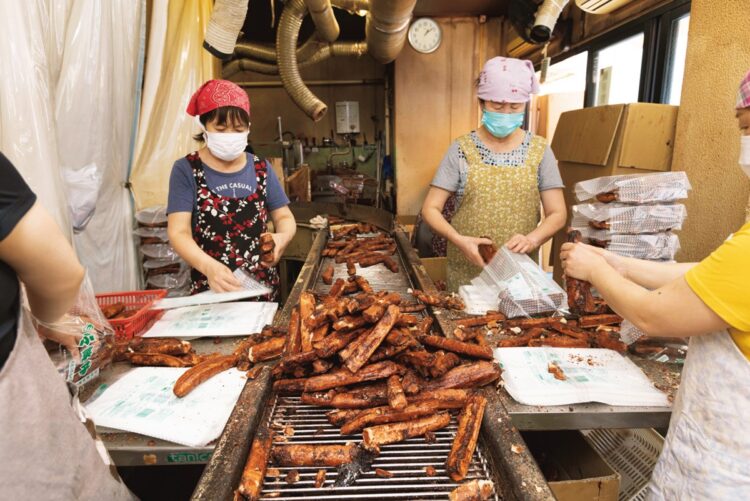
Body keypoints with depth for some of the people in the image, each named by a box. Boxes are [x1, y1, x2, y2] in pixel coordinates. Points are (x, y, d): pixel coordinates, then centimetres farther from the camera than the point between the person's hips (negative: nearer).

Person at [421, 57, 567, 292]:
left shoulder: (539, 150, 0)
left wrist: (532, 239, -18)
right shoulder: (462, 149, -4)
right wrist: (459, 240, -22)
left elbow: (557, 214, 1)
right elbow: (431, 208, -5)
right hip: (467, 272, -1)